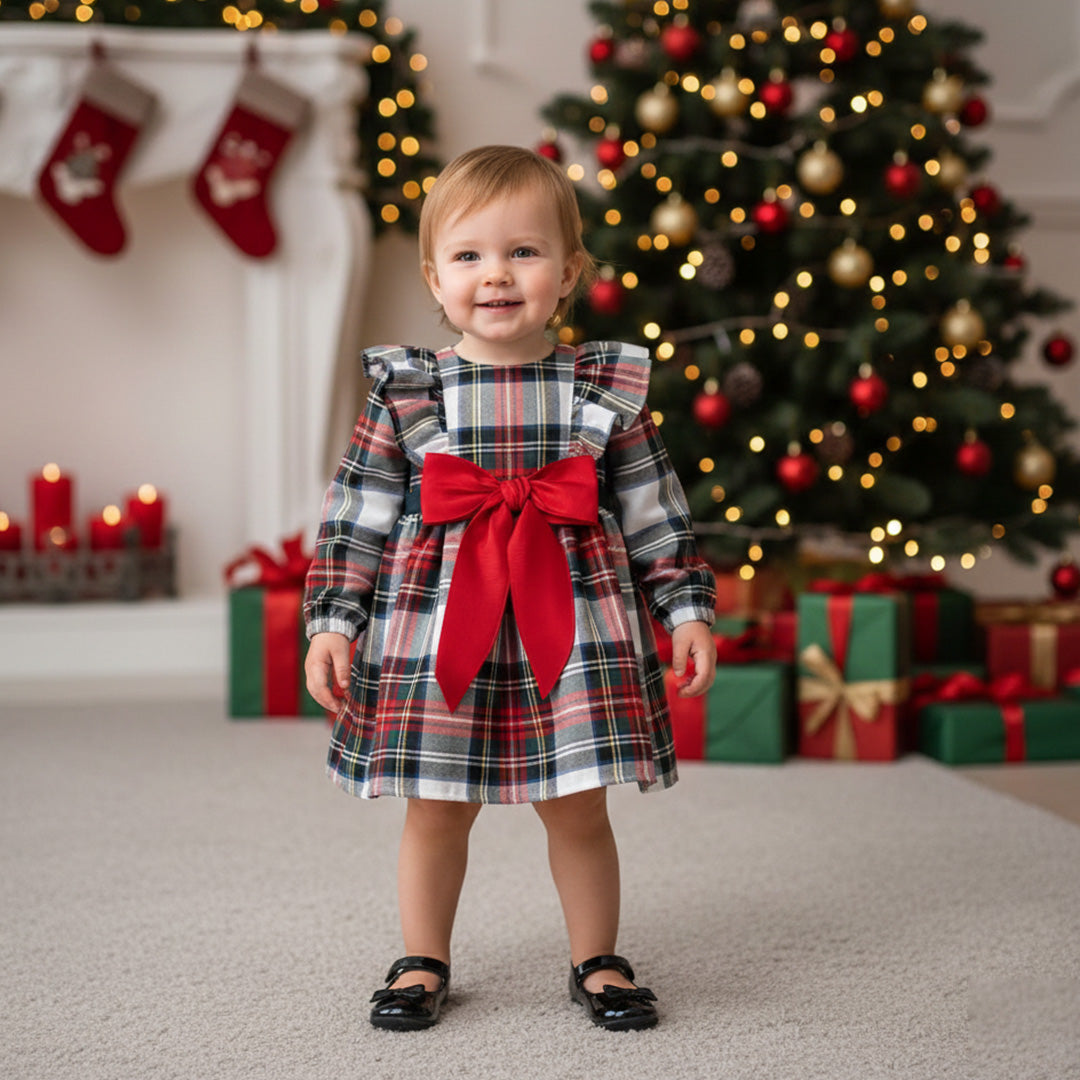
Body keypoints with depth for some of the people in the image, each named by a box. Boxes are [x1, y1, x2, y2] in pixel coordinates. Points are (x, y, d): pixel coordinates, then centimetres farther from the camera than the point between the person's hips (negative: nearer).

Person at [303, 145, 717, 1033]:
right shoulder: (406, 392, 0)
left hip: (574, 625, 0)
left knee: (580, 810, 7)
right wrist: (333, 621, -3)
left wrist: (687, 607, 4)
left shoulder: (606, 389, 1)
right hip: (434, 624, 0)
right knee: (436, 812, 9)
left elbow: (656, 511, 7)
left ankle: (598, 962, 27)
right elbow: (357, 516, 2)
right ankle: (424, 963, 29)